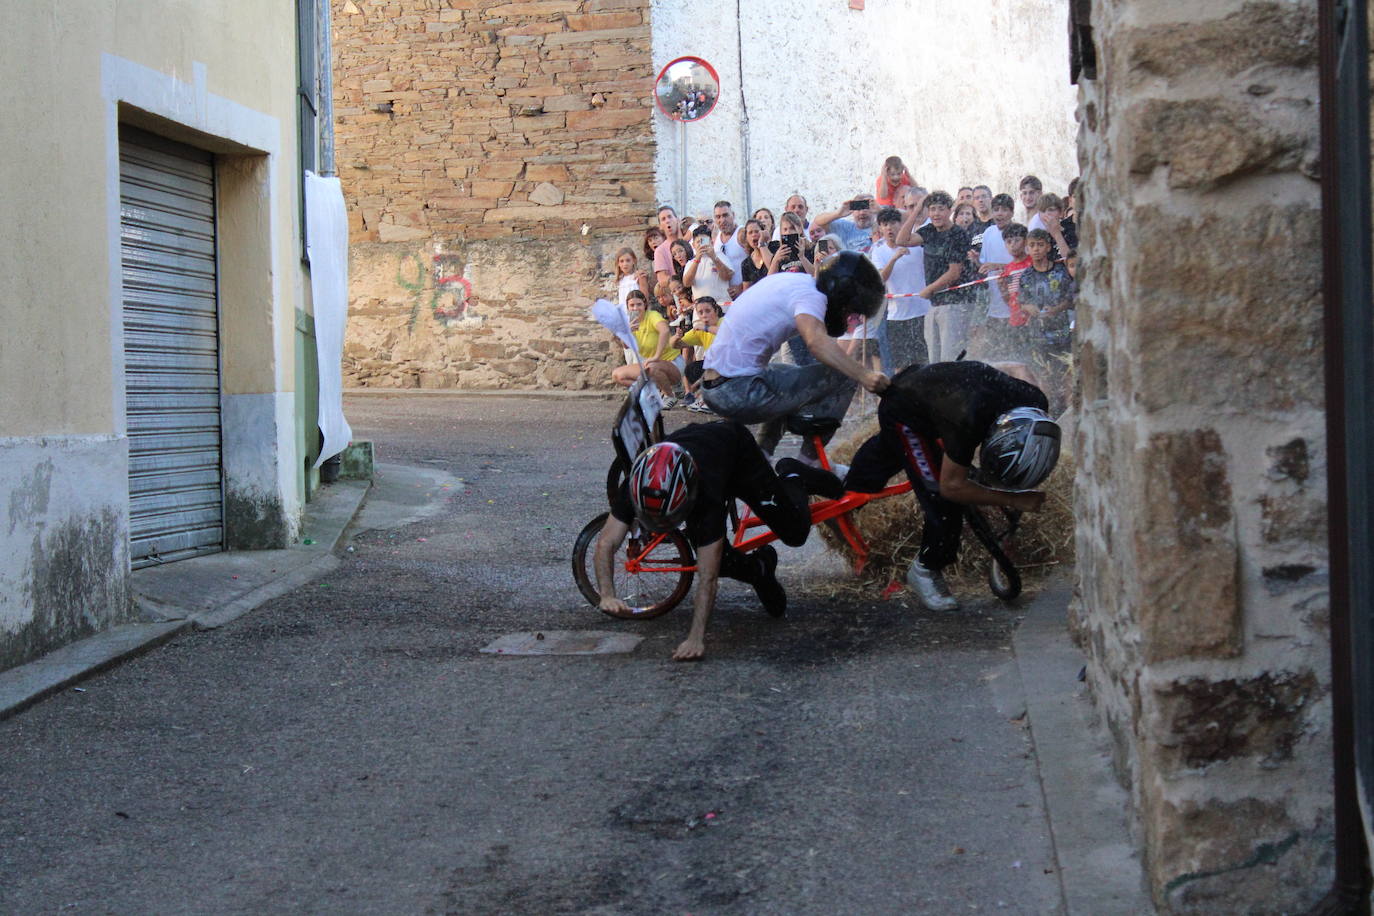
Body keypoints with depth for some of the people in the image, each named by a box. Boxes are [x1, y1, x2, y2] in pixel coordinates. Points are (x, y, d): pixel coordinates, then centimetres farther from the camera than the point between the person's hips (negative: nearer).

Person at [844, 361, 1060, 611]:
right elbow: (952, 487, -35)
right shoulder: (969, 419, -47)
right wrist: (1012, 500, -37)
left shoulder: (1035, 403, -28)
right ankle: (925, 571, 4)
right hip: (902, 410, -7)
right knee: (941, 497, -17)